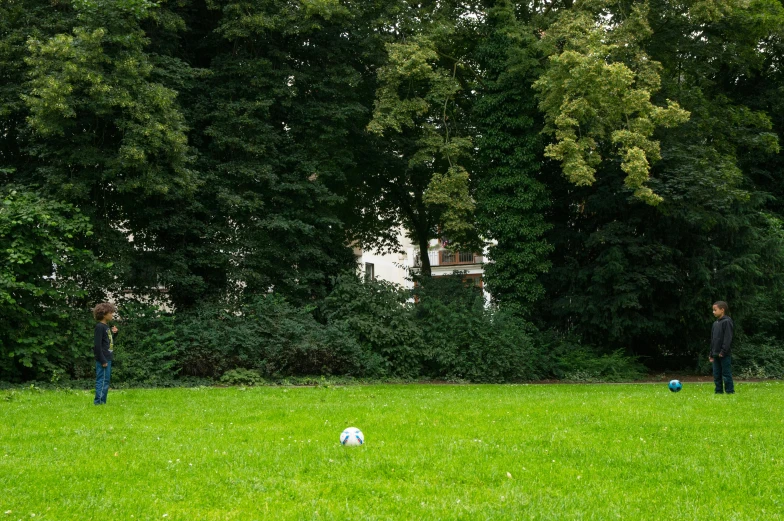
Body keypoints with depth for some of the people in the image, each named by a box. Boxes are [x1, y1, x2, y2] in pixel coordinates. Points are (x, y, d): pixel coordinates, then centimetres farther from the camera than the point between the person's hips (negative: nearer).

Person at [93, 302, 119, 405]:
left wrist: (114, 333, 5)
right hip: (103, 359, -9)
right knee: (102, 381, -7)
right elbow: (98, 345, -17)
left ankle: (102, 402, 18)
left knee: (106, 381, 12)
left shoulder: (106, 326, 14)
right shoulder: (99, 327, -13)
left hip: (107, 359, 9)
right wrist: (103, 361, -18)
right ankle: (98, 402, -3)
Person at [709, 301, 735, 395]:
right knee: (716, 374, 9)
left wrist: (723, 351, -20)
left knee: (726, 374, -4)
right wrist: (711, 354, 17)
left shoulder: (727, 322, -9)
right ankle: (719, 391, 15)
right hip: (716, 354, 8)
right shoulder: (715, 323, 16)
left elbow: (728, 338, -16)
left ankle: (730, 391, 1)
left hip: (725, 355, -8)